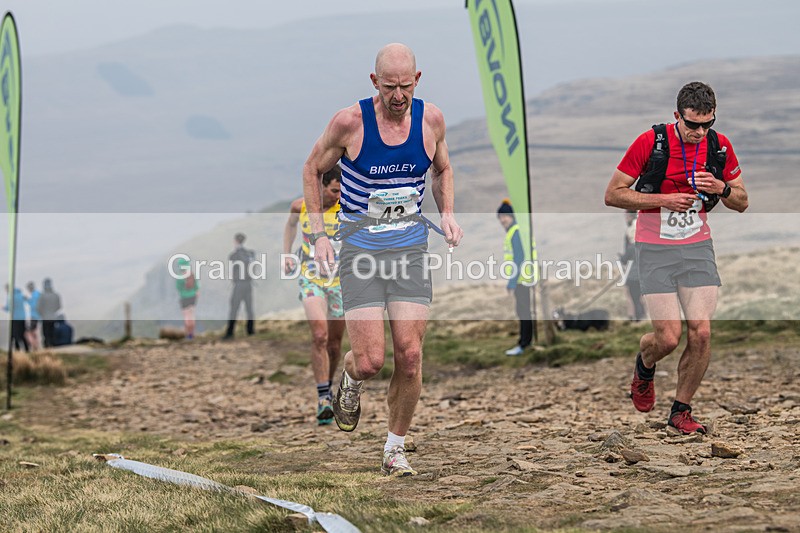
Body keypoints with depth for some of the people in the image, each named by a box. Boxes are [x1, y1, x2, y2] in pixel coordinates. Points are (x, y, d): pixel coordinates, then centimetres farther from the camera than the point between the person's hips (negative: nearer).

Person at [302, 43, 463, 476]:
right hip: (359, 247, -3)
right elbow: (312, 170, 5)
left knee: (410, 355, -6)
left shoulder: (430, 119, 0)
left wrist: (447, 213, 4)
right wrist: (318, 235, -1)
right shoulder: (349, 122, -10)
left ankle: (395, 449, 12)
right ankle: (350, 381, 27)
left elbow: (442, 169, 21)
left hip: (410, 246, 3)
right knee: (370, 361, -12)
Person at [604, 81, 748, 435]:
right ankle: (644, 366, 26)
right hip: (655, 250, -3)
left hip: (698, 247, 3)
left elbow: (741, 202, 10)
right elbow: (613, 194, -8)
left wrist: (721, 188, -13)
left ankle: (681, 412, 10)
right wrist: (664, 199, -18)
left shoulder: (720, 146, 0)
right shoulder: (650, 142, -13)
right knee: (668, 338, -11)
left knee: (701, 332, -8)